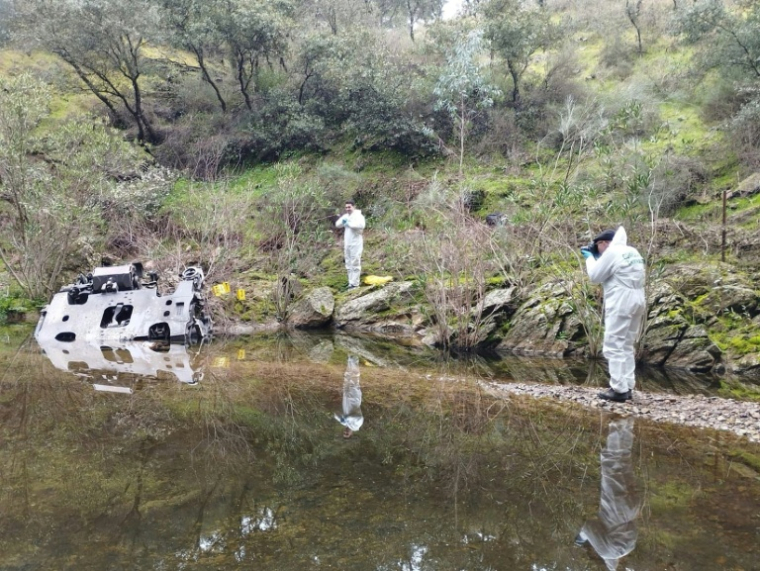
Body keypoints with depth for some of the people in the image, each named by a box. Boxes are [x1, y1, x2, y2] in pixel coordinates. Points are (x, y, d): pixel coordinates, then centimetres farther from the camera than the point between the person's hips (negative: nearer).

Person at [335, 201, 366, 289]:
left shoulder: (358, 215, -9)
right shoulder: (345, 216, 14)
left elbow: (361, 225, -28)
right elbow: (337, 224, 15)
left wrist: (349, 223, -18)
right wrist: (343, 221, -6)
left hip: (356, 243, -8)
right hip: (347, 243, 8)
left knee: (355, 263, -7)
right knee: (349, 264, 11)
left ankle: (354, 283, -6)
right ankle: (351, 282, 18)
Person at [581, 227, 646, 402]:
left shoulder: (611, 252, -10)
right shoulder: (632, 252, 17)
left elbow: (595, 276, -4)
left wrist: (590, 258, 10)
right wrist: (597, 257, 22)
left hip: (621, 303, -9)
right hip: (637, 301, 9)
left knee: (614, 347, -5)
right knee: (627, 346, 14)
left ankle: (619, 390, -7)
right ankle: (627, 387, 16)